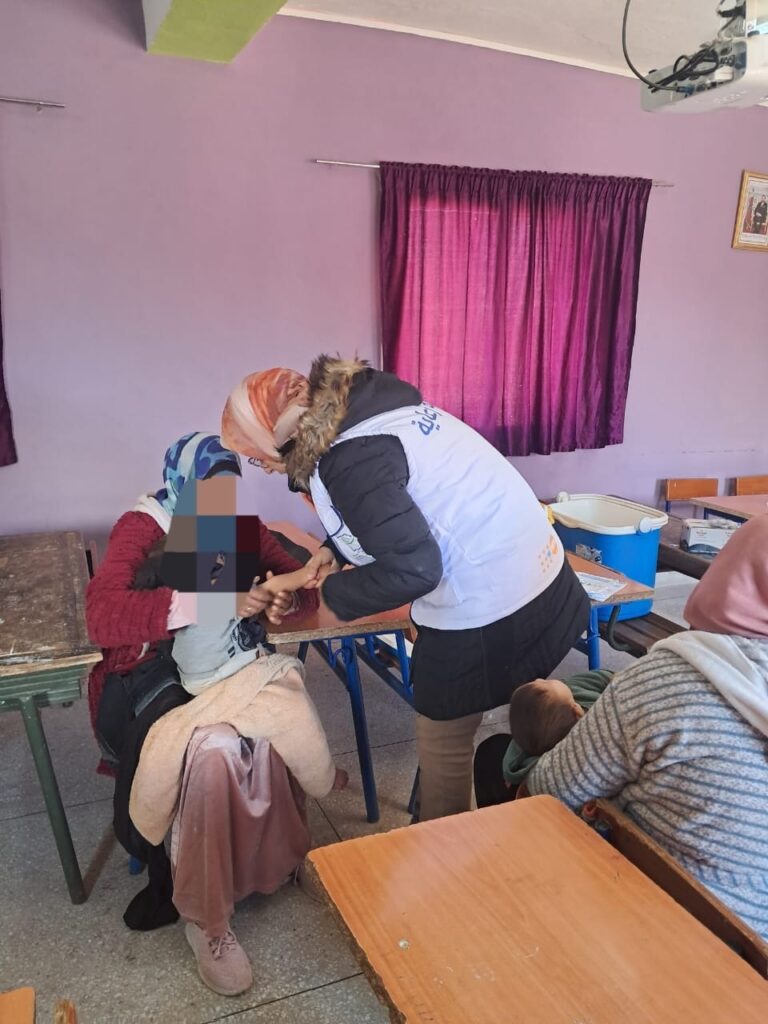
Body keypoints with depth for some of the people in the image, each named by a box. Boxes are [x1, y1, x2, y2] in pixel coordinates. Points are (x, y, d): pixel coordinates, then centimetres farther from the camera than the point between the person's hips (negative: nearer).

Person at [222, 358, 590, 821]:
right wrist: (336, 549, 10)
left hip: (488, 609, -9)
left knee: (443, 750, 11)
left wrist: (334, 591, -8)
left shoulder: (349, 459, -22)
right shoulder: (366, 405, 7)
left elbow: (411, 569, -24)